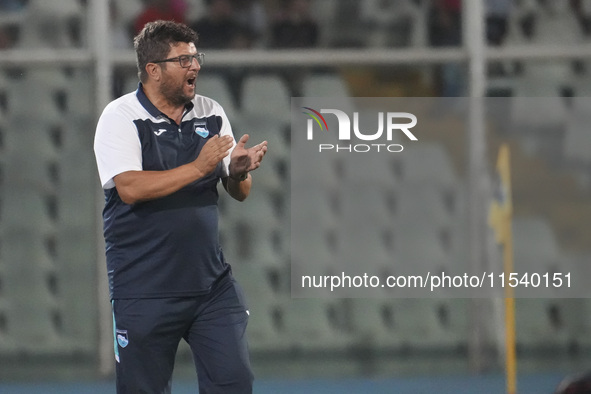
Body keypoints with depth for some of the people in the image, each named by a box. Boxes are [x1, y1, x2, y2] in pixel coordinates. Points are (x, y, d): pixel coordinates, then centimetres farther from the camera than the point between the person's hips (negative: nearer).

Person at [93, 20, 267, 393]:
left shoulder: (212, 114, 8)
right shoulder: (120, 117, -7)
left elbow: (239, 193, 12)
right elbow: (130, 188, -21)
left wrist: (239, 171, -12)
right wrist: (199, 167, -23)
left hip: (212, 280, 4)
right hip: (144, 289, -4)